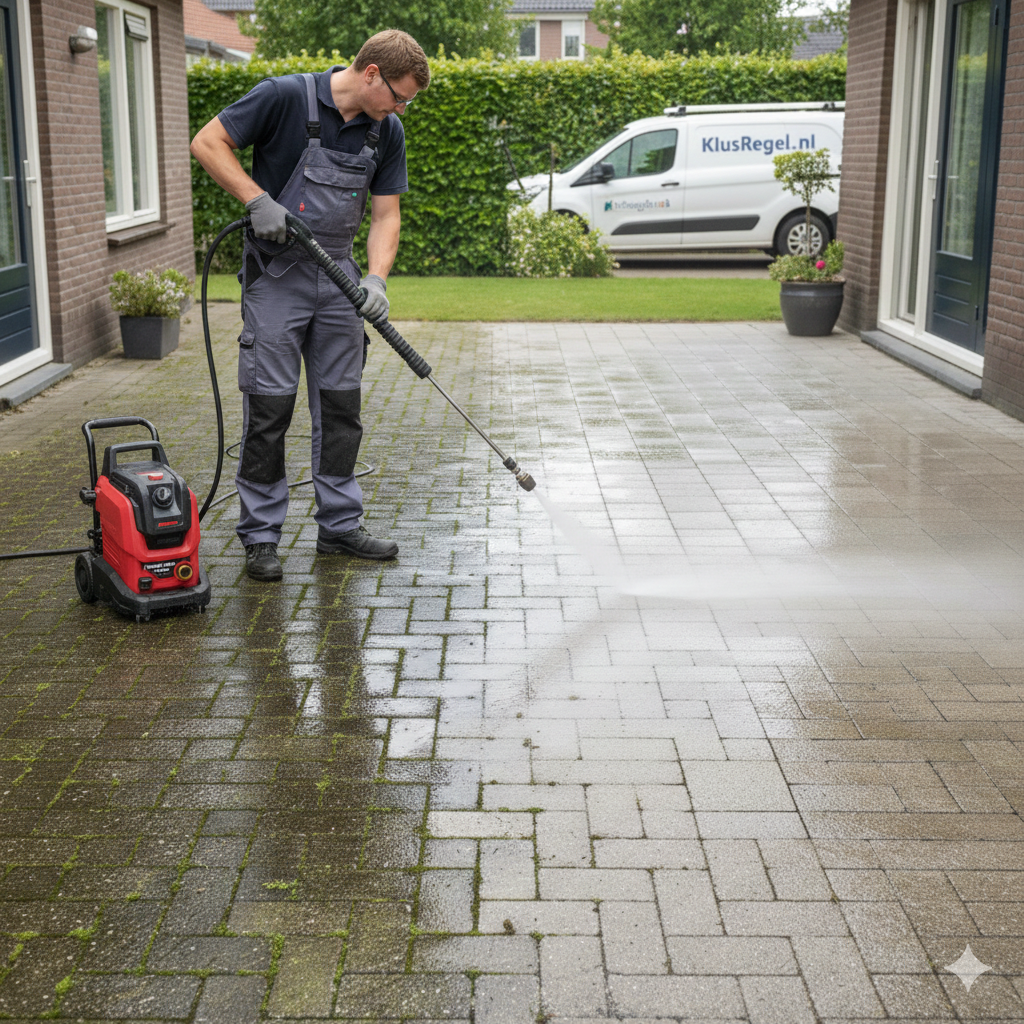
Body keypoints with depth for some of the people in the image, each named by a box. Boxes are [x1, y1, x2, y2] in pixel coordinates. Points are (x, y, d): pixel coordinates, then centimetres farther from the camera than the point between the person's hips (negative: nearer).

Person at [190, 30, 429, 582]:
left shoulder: (387, 132, 1)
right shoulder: (285, 97, -15)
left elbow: (385, 214, 3)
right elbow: (208, 143, -11)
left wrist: (376, 279, -12)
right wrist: (258, 200, -21)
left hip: (338, 276, 6)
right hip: (276, 272, -5)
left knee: (341, 403, 8)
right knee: (270, 403, -4)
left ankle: (339, 525, 19)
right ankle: (260, 535, 6)